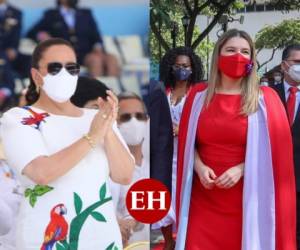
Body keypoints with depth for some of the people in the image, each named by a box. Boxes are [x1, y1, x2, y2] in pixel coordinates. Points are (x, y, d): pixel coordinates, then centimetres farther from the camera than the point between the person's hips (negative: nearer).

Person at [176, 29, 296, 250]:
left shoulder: (265, 99, 0)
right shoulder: (199, 96, 6)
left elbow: (275, 149, -1)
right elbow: (187, 142, 11)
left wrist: (241, 169, -13)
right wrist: (199, 167, -8)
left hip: (247, 198, -2)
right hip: (203, 199, 2)